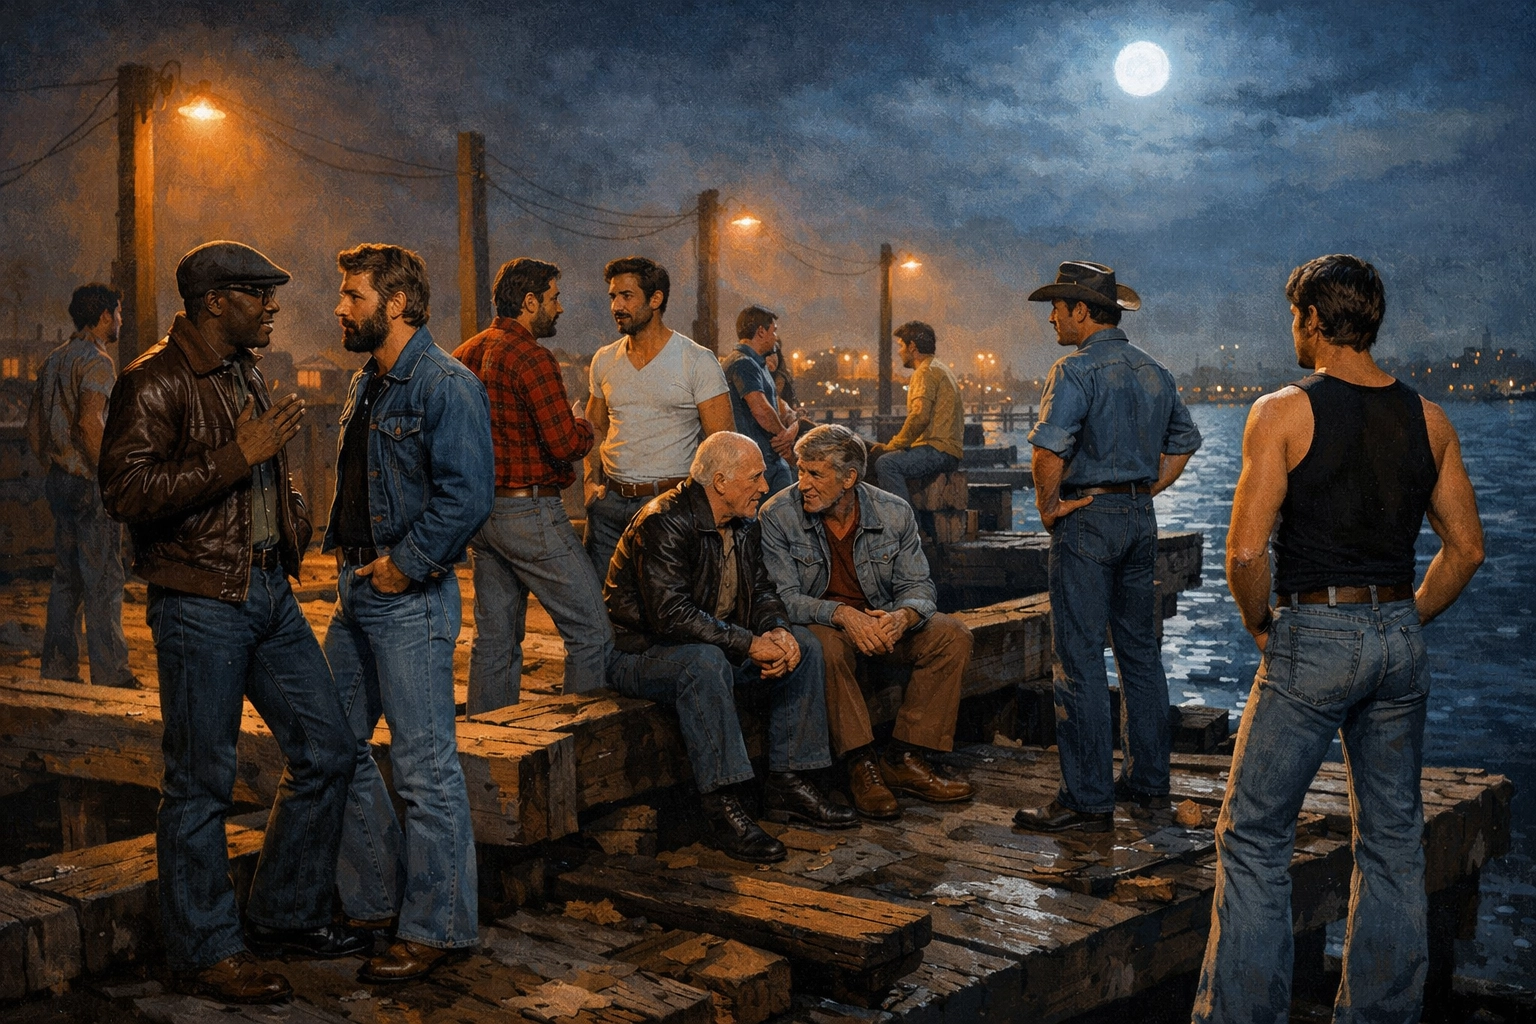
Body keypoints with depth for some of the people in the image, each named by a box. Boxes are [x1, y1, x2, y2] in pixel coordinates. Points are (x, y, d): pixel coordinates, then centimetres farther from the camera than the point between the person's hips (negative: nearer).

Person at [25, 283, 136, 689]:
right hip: (91, 485, -9)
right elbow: (90, 423, -23)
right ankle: (110, 676, -1)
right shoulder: (96, 361, -12)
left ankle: (58, 670, 17)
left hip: (60, 482, 9)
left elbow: (33, 424, 18)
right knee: (104, 583, -4)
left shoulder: (54, 360, 15)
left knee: (66, 578, 13)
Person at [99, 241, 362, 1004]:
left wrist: (291, 519, 16)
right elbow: (125, 491, -23)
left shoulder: (246, 374, 15)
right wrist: (238, 456, -23)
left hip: (270, 591, 9)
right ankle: (204, 953, 13)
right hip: (199, 604, -9)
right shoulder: (154, 384, -12)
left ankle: (285, 913, 26)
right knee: (201, 784, 0)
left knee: (326, 750, 10)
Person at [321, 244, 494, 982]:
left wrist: (406, 563, -18)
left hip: (410, 598, -10)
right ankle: (374, 900, 28)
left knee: (425, 765, -4)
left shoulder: (446, 385, -14)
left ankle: (437, 926, 7)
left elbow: (468, 493, -22)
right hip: (358, 590, 10)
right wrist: (339, 546, 12)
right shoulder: (368, 383, 15)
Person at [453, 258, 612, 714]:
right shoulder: (530, 356, -15)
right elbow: (565, 444, -20)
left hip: (482, 509, 9)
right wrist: (584, 428, 0)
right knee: (592, 632, -2)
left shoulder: (465, 354, 12)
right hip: (529, 510, -9)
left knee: (494, 638, 14)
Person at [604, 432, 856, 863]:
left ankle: (788, 783, -3)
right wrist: (749, 645, -31)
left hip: (719, 644, 9)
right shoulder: (663, 523, -23)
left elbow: (760, 589, 10)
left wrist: (777, 630, -14)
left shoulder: (741, 523, 5)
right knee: (704, 661, -39)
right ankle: (723, 808, -34)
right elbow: (671, 616, -31)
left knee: (802, 645, -3)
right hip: (642, 653, -9)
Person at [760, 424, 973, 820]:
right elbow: (783, 597, -17)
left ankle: (904, 759, -15)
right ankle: (861, 765, -26)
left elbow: (918, 584, -3)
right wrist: (842, 615, -35)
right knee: (827, 644, -38)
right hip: (818, 623, -4)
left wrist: (903, 616, -29)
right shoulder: (778, 516, -13)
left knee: (952, 635, -17)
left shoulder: (894, 513, -5)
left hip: (880, 620, 4)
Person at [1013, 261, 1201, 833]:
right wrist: (1146, 491, 15)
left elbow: (1050, 448, -25)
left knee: (1080, 659, -4)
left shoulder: (1077, 370, -13)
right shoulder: (1154, 372, 12)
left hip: (1087, 518, -8)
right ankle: (1149, 780, 23)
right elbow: (1184, 442, 20)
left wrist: (1047, 507, -12)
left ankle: (1088, 800, -2)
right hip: (1141, 518, 8)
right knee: (1140, 651, 15)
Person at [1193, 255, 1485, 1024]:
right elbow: (1466, 549, 7)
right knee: (1393, 839, 15)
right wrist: (1403, 623, 15)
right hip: (1400, 639, 6)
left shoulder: (1283, 413, -11)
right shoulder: (1428, 420, 5)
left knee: (1255, 838, 4)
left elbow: (1246, 552, -16)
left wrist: (1261, 627, 0)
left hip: (1312, 638, -5)